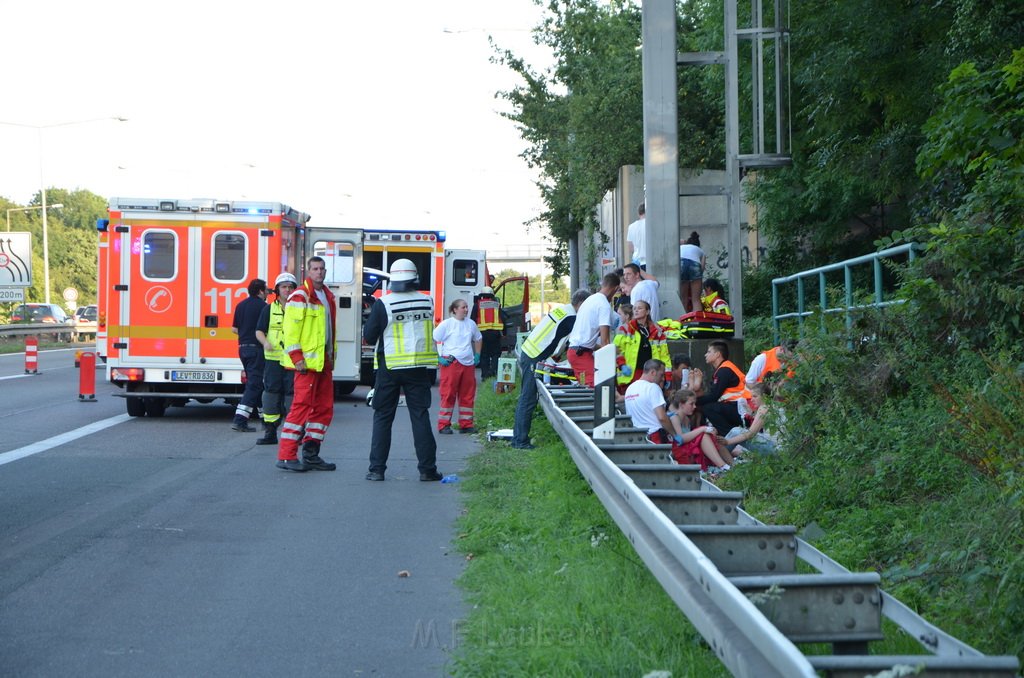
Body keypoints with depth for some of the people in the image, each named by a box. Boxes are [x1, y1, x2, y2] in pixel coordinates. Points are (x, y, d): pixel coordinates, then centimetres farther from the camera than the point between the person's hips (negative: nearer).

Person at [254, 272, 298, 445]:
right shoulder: (269, 309, 9)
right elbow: (259, 331, 7)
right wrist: (265, 342, -14)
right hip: (273, 358, 1)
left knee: (292, 394, -4)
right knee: (271, 393, 0)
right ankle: (270, 432, 5)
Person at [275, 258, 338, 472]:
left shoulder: (328, 297, 18)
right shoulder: (300, 296, -8)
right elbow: (291, 329, -14)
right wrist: (296, 357, -19)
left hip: (324, 361, 9)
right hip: (307, 361, -9)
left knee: (324, 408, 9)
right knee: (302, 406, -11)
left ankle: (311, 454, 15)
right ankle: (286, 456, -8)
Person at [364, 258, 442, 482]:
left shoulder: (383, 304, -10)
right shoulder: (427, 302, 0)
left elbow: (369, 336, -4)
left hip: (390, 368, -2)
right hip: (419, 368, 2)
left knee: (382, 417, 7)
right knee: (420, 416, 6)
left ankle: (377, 468, 4)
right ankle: (427, 468, 5)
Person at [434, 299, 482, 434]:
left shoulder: (471, 324, 12)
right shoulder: (446, 324, -4)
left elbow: (478, 339, 29)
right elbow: (433, 340, -5)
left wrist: (477, 355, 18)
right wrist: (439, 358, -11)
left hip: (468, 364, 5)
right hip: (451, 363, -5)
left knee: (468, 395, 6)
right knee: (448, 394, -5)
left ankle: (466, 425, 14)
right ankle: (443, 425, 0)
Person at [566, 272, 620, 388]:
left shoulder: (590, 299, 16)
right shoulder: (605, 305, -12)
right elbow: (604, 340, -17)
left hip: (573, 349, 10)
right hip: (582, 353, -10)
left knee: (584, 387, 11)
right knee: (594, 386, -16)